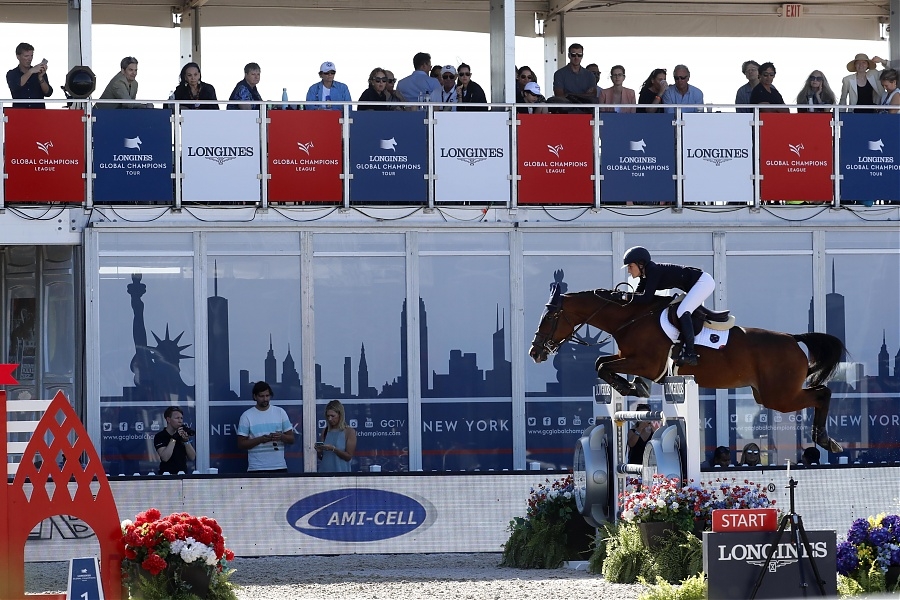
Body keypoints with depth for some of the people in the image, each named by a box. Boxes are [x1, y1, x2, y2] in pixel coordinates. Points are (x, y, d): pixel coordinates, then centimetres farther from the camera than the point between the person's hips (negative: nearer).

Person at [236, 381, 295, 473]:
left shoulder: (280, 412, 8)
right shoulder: (247, 416, 2)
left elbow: (291, 439, 9)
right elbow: (241, 444, -1)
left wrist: (281, 437, -14)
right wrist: (260, 439, -16)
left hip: (279, 467, 2)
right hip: (256, 468, -2)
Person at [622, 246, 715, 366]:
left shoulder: (654, 271, -21)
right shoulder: (645, 276, 8)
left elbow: (646, 298, -26)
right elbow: (638, 294, 11)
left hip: (703, 281, -11)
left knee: (682, 311, -22)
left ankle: (690, 353, -26)